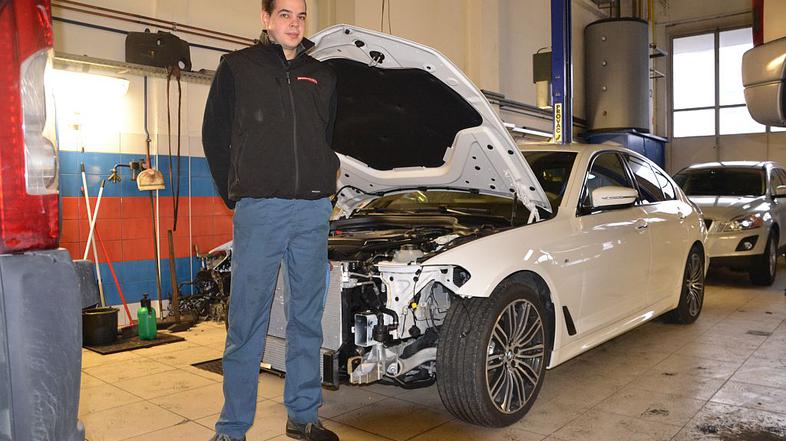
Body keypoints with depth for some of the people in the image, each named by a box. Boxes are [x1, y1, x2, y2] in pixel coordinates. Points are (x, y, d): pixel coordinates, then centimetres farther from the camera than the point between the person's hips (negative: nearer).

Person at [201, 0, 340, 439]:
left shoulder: (323, 76, 16)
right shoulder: (238, 68, 7)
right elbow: (215, 135, 8)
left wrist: (324, 185, 13)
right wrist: (234, 193, 4)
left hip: (313, 210, 4)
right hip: (259, 209, -3)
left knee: (308, 317, 9)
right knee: (248, 321, -1)